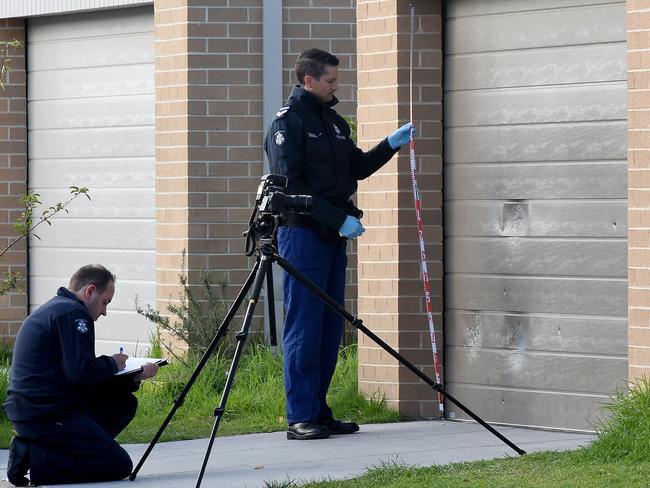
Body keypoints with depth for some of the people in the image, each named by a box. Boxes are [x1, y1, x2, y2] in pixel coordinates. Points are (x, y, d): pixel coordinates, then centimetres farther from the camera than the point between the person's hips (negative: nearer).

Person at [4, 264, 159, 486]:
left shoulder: (53, 309, 22)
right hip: (45, 415, -10)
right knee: (118, 466, -10)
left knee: (124, 403, 17)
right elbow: (81, 372, -21)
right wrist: (111, 364, 0)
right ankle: (34, 459, -11)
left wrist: (134, 377, 13)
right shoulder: (72, 312, -12)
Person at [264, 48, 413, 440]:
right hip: (303, 234, -8)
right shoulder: (288, 122, -8)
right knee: (304, 327, -8)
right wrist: (338, 218, -18)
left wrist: (391, 145, 10)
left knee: (330, 327, 9)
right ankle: (301, 418, -6)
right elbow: (292, 187, -15)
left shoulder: (336, 122, 18)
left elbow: (358, 168, 24)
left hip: (334, 236, 8)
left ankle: (320, 412, 14)